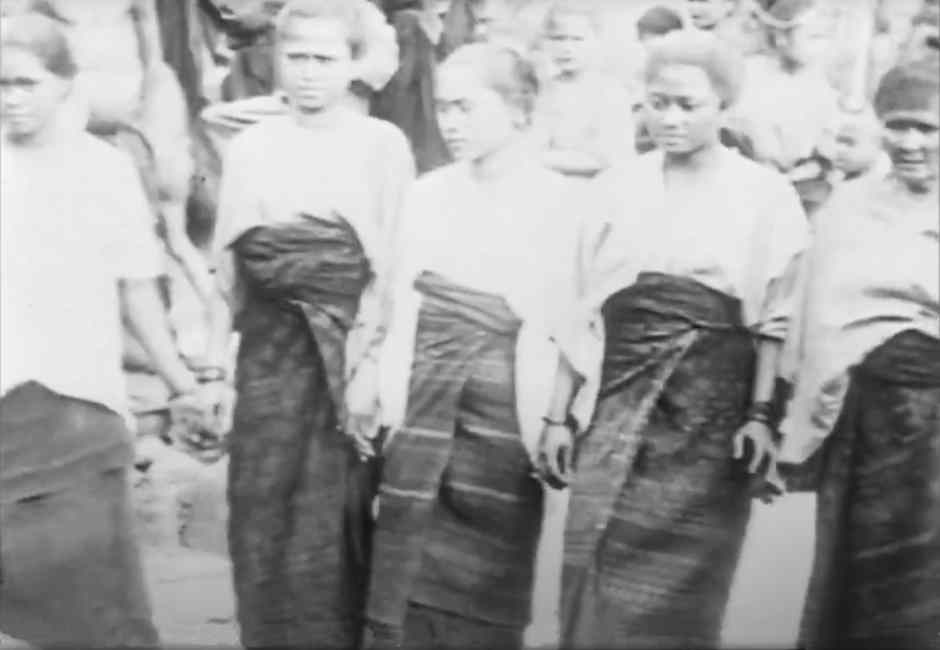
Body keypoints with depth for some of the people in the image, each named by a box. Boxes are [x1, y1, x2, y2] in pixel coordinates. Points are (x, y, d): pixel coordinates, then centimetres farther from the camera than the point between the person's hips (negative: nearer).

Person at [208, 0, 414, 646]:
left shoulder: (383, 144, -3)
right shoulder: (250, 146, 7)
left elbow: (393, 266, -6)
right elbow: (228, 263, 8)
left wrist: (369, 361, -11)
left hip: (351, 348, -3)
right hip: (269, 351, 3)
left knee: (341, 520, 5)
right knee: (266, 520, 6)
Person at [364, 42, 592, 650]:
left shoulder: (561, 201, -5)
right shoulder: (428, 193, 8)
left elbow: (568, 329, -6)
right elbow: (403, 310, 9)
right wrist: (389, 410, 4)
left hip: (505, 411, -3)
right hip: (425, 404, 4)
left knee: (485, 592, 7)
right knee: (406, 580, 6)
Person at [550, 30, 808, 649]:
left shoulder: (765, 193, 0)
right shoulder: (617, 187, 7)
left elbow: (775, 320, -2)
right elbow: (582, 309, 9)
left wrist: (762, 414, -11)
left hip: (712, 406, -2)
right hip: (619, 399, 2)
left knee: (679, 584, 3)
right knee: (596, 571, -1)